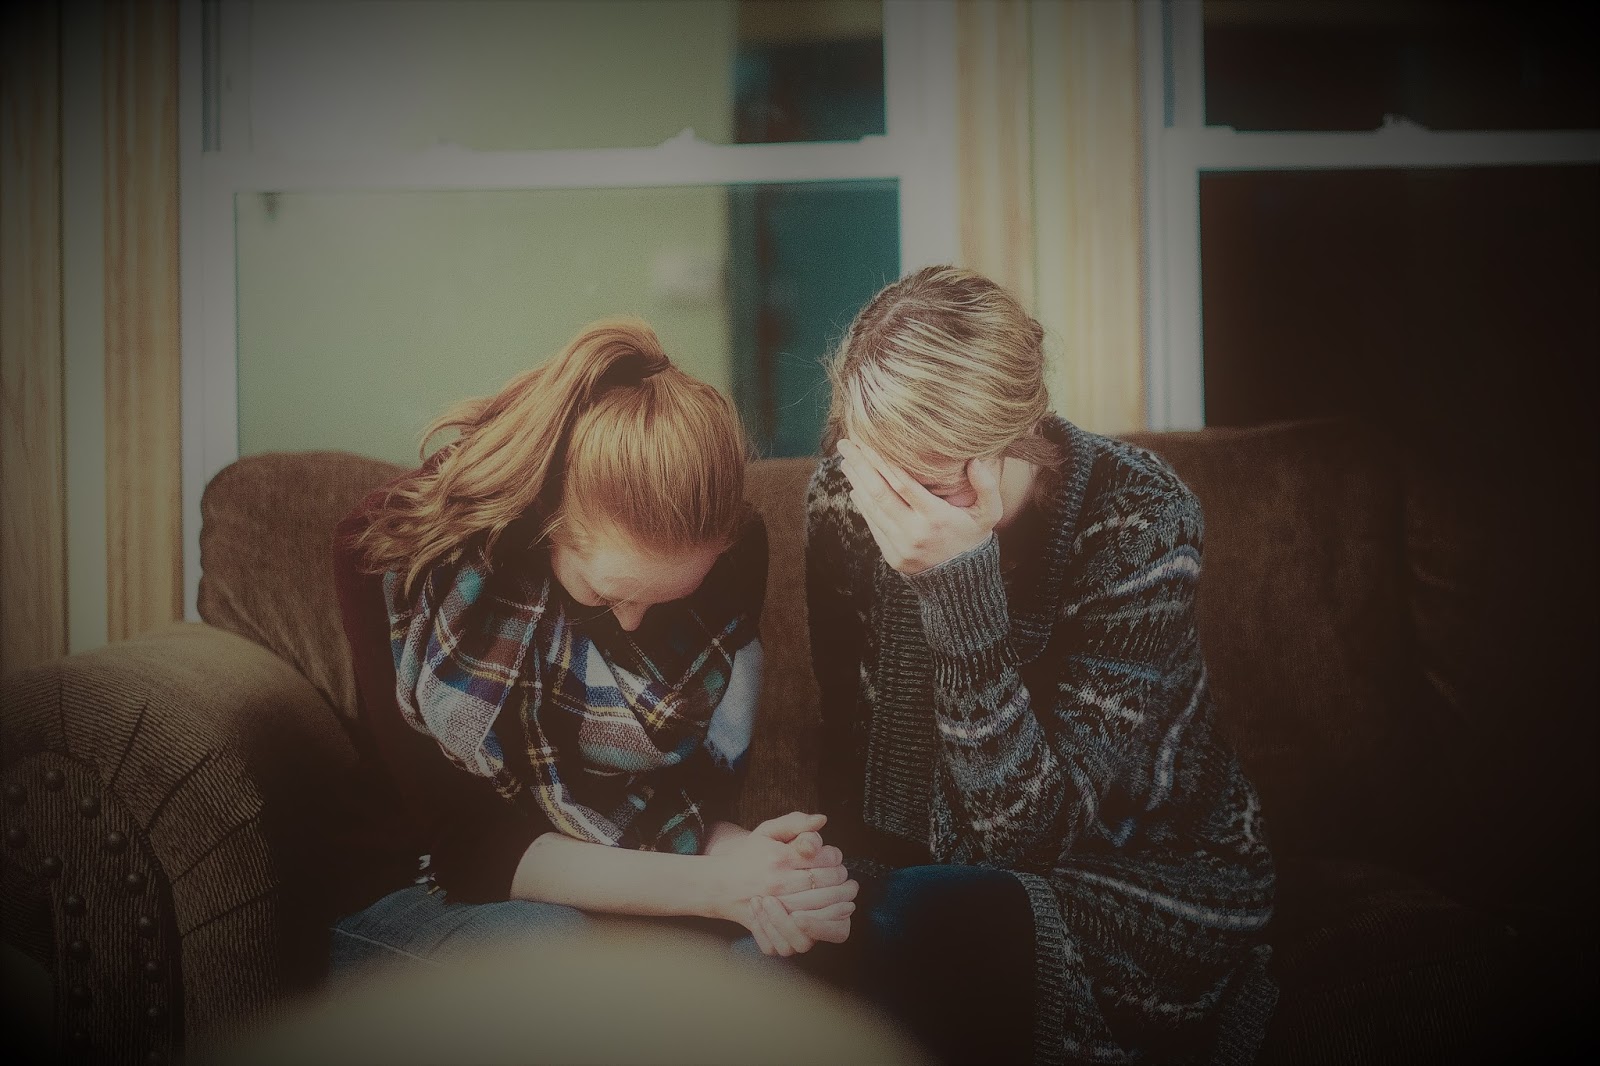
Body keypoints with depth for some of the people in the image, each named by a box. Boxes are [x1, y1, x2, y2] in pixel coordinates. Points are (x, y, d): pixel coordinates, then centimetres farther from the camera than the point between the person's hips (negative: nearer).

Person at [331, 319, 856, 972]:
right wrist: (711, 885, -33)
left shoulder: (732, 549, -11)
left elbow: (700, 794, -6)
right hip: (441, 893, -1)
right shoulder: (390, 556, -21)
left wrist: (741, 860, -31)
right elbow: (464, 844, -21)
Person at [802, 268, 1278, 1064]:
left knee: (922, 919, -32)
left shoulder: (1138, 520, -22)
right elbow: (850, 749, 1)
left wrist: (960, 579, -35)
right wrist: (855, 879, -14)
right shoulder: (846, 496, -10)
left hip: (1148, 890, -4)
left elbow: (1023, 830, -26)